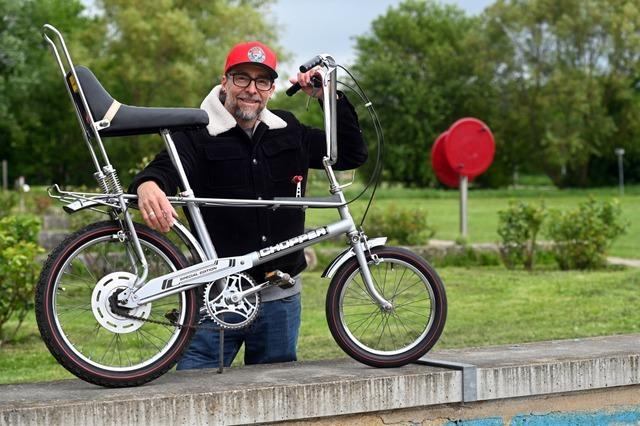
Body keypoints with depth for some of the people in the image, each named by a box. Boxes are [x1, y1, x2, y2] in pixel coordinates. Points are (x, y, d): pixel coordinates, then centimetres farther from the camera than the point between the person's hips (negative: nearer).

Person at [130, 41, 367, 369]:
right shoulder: (198, 134, -3)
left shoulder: (288, 132, 11)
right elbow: (166, 167, -21)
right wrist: (148, 185, -46)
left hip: (280, 297, 4)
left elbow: (353, 154, 15)